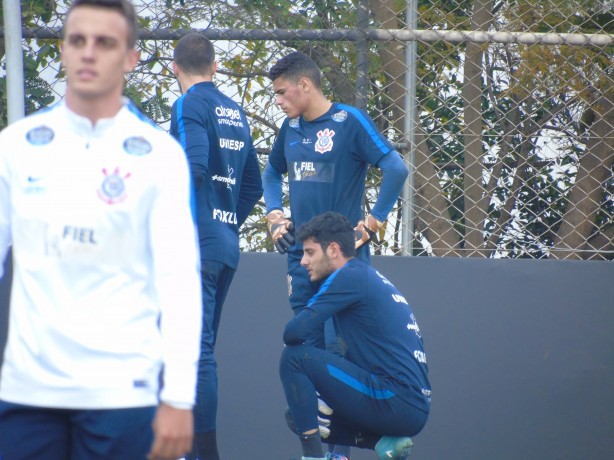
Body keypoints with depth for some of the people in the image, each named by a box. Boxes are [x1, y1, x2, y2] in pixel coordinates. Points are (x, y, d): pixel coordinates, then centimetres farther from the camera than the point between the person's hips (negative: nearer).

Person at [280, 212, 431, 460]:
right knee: (301, 414, 22)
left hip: (396, 402, -9)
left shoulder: (349, 276, -7)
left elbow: (294, 332, -14)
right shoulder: (370, 277, 21)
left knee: (294, 357, -6)